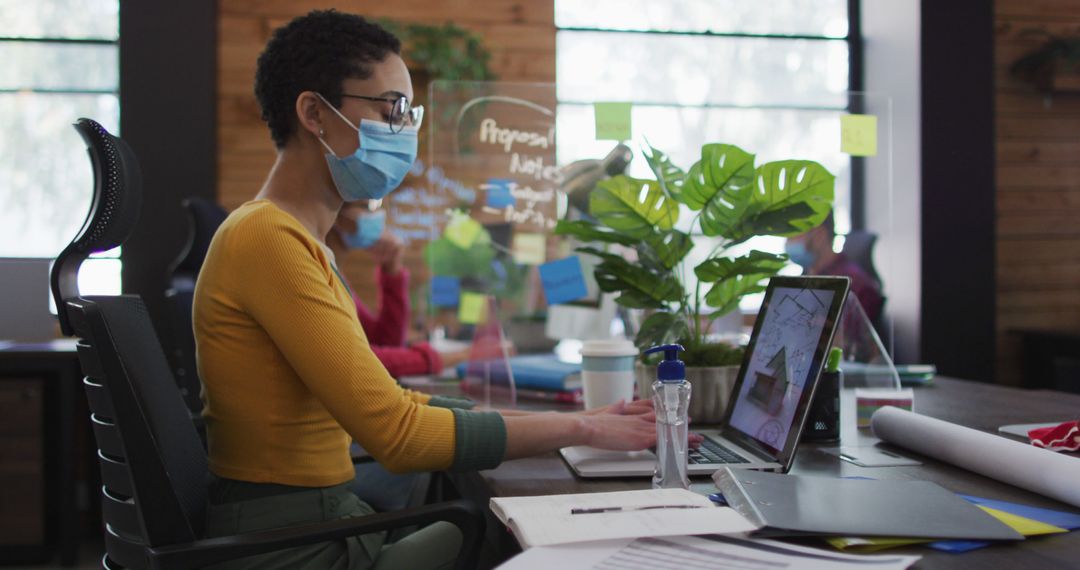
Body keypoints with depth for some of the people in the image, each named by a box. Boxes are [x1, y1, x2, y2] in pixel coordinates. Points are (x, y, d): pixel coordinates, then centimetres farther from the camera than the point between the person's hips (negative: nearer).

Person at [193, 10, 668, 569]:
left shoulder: (297, 239, 15)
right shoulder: (268, 240, -18)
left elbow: (383, 403, 14)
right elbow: (398, 434, -23)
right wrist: (579, 428, -14)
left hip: (328, 522, 9)